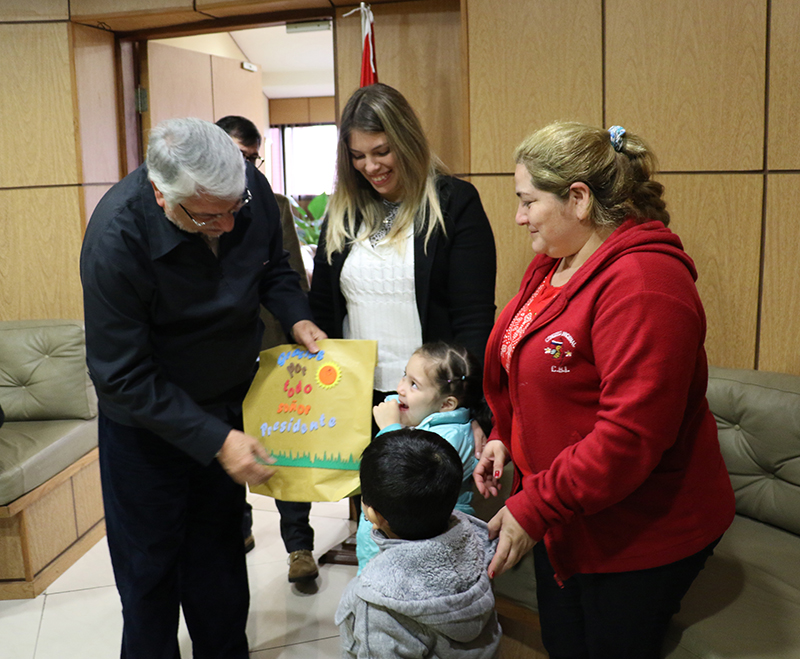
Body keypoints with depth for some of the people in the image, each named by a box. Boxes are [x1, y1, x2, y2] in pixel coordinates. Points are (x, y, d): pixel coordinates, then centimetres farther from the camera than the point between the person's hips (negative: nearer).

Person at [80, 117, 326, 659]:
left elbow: (274, 268, 6)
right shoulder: (116, 238, -31)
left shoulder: (252, 189, -16)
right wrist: (216, 440, -29)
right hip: (146, 421, -4)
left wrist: (298, 318, -13)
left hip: (228, 404, 5)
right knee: (150, 561, 10)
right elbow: (123, 376, -27)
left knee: (220, 549, 19)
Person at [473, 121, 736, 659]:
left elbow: (630, 435, -30)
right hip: (562, 519, 9)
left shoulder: (643, 284, -26)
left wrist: (534, 508, -26)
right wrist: (505, 438, 3)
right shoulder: (553, 266, 5)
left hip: (638, 535, -9)